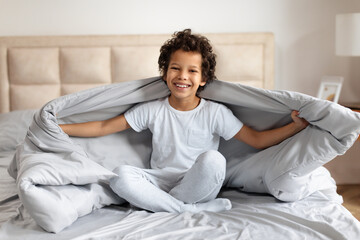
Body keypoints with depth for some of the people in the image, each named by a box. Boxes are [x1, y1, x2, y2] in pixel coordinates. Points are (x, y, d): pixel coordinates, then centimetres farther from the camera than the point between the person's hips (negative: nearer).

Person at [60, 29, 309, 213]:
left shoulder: (215, 113, -2)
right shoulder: (152, 110, 2)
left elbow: (257, 139, -4)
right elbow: (104, 127, 4)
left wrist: (296, 126, -18)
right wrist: (58, 128, -3)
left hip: (199, 185, -2)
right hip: (161, 182, 2)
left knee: (212, 159, -34)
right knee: (120, 175, -26)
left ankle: (162, 204, -15)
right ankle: (193, 209, -28)